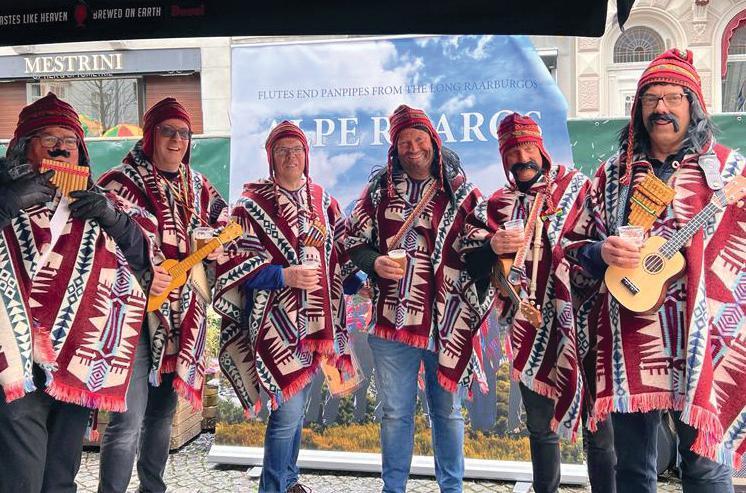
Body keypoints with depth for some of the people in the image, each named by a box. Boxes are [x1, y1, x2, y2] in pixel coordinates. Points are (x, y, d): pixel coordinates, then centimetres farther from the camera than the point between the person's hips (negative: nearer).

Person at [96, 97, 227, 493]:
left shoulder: (196, 185, 12)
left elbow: (225, 223, 23)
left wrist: (216, 245, 2)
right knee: (129, 420, -10)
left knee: (163, 410, 18)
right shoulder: (122, 182, -8)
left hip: (184, 315, 7)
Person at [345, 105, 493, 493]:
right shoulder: (379, 189, 4)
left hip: (446, 320, -1)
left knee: (448, 410, 14)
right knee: (395, 412, 12)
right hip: (393, 317, 1)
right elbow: (353, 241, 8)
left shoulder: (461, 192, 1)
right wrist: (375, 263, -10)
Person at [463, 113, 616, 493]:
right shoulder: (496, 206, 9)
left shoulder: (578, 189, 3)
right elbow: (473, 269, 4)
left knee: (598, 426, 1)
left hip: (580, 323, -2)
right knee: (541, 428, 16)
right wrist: (494, 247, -15)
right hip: (530, 331, 3)